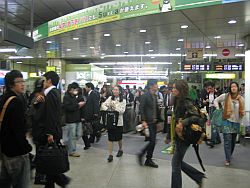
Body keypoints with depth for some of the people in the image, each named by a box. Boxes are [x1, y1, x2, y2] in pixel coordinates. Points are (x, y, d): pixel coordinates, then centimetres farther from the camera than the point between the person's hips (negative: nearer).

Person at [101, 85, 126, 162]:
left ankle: (120, 150, 39)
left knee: (119, 137, 12)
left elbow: (122, 111, -11)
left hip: (118, 121, -1)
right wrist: (107, 108, -17)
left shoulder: (123, 100, -1)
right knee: (110, 138, -1)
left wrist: (115, 107, -20)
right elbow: (103, 104, 2)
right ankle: (110, 155, 3)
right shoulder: (110, 98, 5)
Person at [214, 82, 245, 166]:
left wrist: (243, 113, -12)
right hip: (227, 121, -3)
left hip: (236, 122, 4)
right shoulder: (225, 96, -7)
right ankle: (228, 159, 0)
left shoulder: (241, 99, 1)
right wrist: (218, 109, -4)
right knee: (227, 140, -6)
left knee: (233, 140, 16)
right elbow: (216, 100, 6)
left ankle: (230, 155, 35)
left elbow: (242, 110, 10)